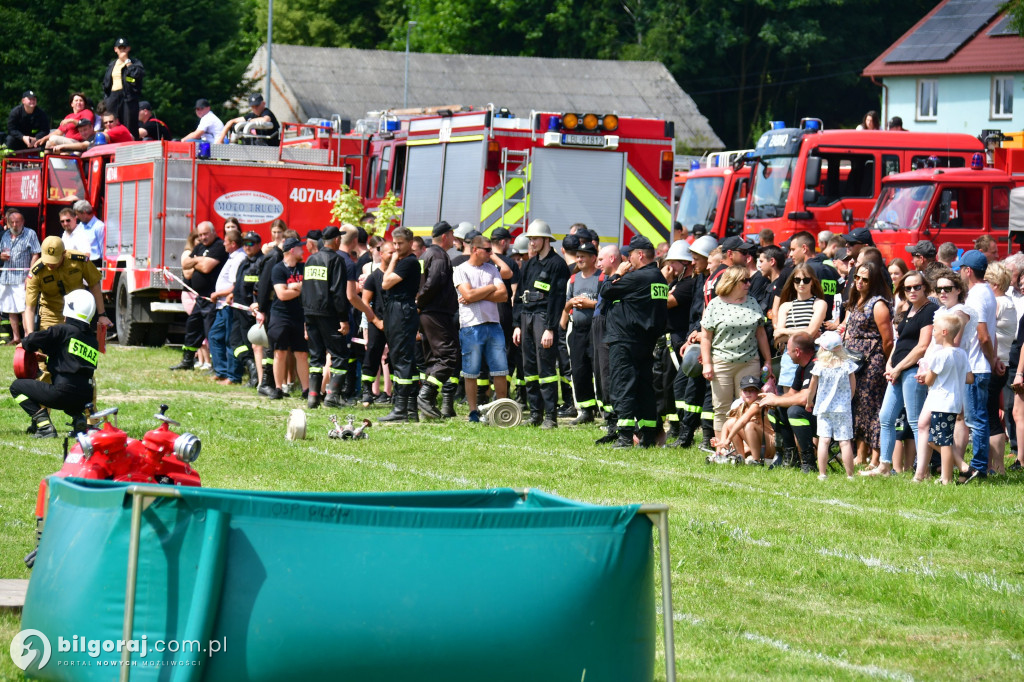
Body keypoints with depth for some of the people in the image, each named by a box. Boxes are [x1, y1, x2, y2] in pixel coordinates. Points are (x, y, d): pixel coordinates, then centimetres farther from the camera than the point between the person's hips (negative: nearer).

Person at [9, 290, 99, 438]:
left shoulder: (63, 330, -3)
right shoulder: (93, 341, 17)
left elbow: (32, 341, -6)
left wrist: (24, 343, 17)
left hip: (64, 392, -7)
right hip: (85, 399, 7)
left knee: (17, 387, 12)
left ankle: (44, 426, -7)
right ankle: (79, 418, 10)